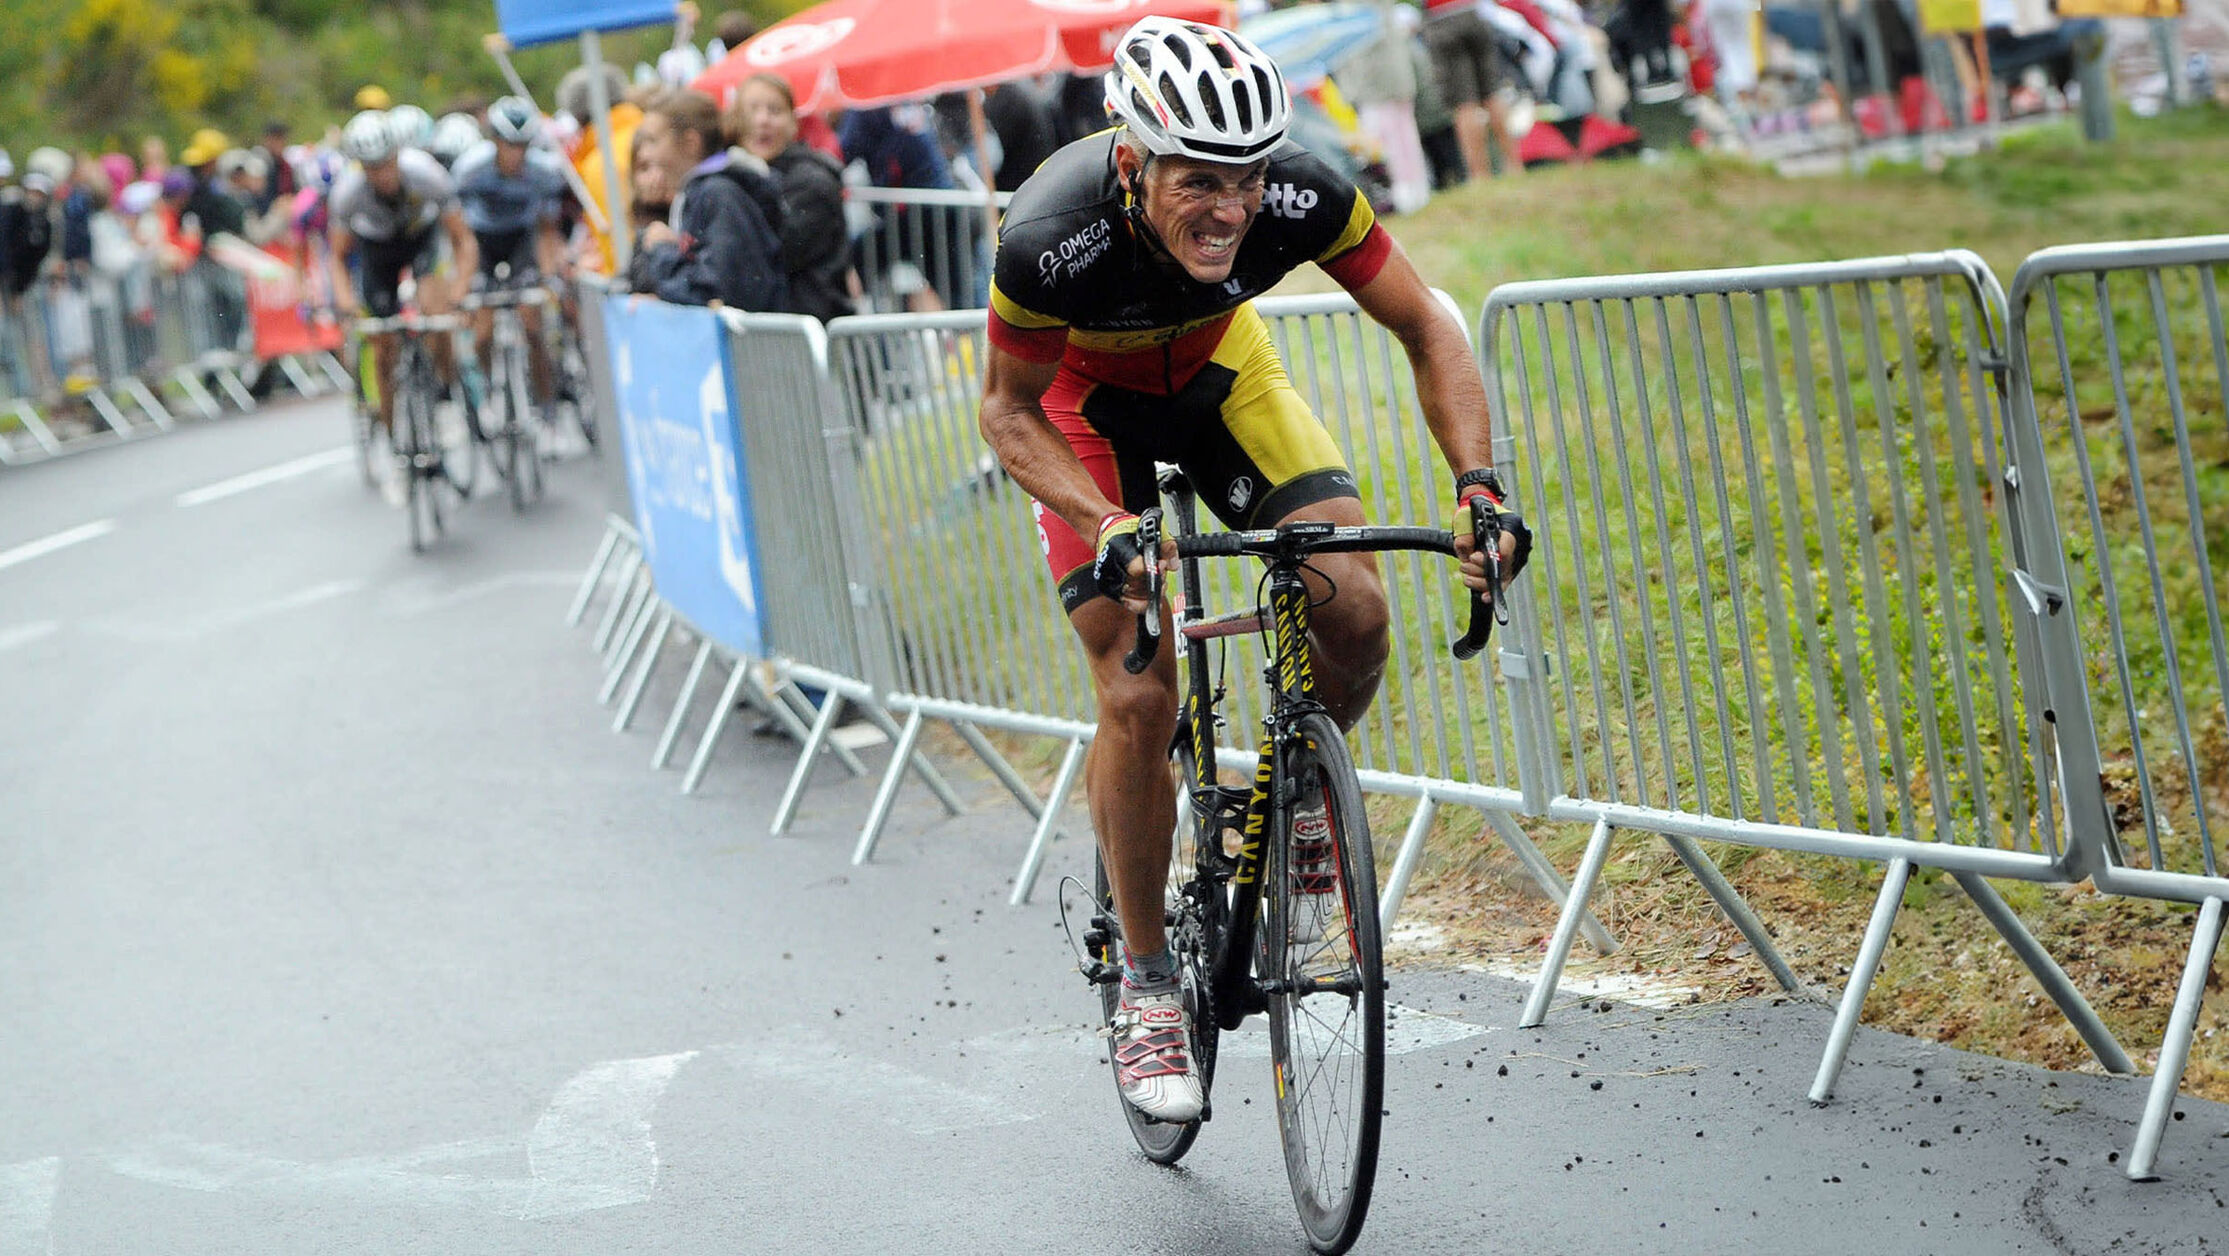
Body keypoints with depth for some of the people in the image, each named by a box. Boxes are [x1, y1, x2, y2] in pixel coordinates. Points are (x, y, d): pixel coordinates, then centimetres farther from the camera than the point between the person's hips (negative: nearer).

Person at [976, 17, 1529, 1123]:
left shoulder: (1300, 198, -32)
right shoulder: (1052, 241, -38)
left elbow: (1427, 332, -18)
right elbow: (1009, 413, -21)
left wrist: (1478, 483, -31)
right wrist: (1108, 527, -36)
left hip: (1218, 365, 3)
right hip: (1087, 393, -2)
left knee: (1354, 610, -17)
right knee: (1139, 697, -13)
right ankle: (1146, 981, 2)